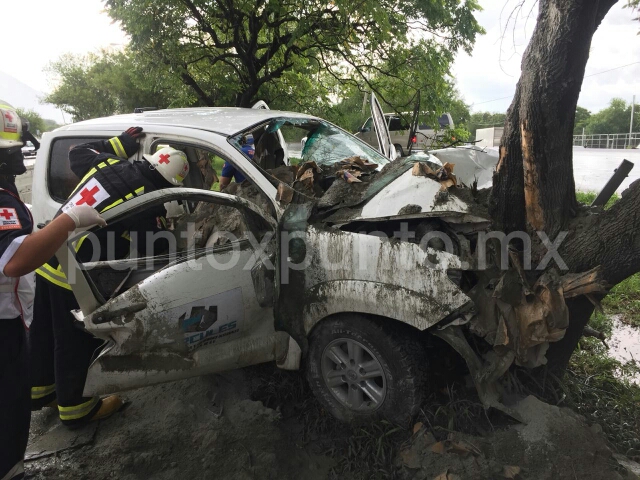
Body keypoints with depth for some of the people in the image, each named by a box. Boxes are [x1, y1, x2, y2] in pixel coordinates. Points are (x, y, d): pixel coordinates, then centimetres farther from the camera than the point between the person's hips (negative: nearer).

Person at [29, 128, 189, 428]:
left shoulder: (110, 163, 2)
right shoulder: (149, 205, -19)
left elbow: (77, 154, 23)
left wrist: (121, 142, 23)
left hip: (48, 258, 9)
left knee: (45, 331, 23)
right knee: (76, 341, 9)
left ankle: (40, 391, 45)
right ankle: (76, 408, 29)